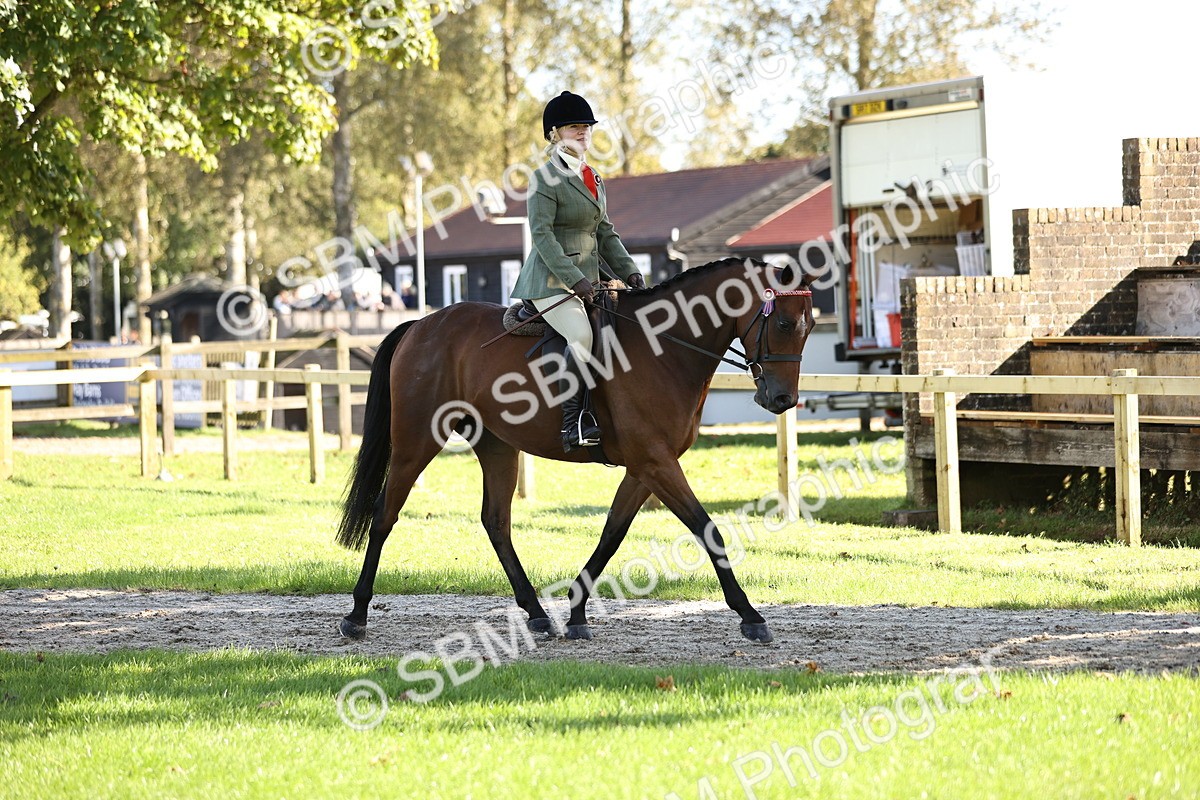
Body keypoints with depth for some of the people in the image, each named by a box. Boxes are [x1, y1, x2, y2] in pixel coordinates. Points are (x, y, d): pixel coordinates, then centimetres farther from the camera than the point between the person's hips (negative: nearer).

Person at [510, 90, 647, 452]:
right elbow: (542, 234, -15)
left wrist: (628, 270, 5)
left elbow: (605, 232, 20)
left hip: (586, 280, 9)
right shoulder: (545, 178, -7)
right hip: (550, 280, -9)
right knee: (582, 335, -30)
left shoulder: (593, 179, 18)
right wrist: (573, 278, -23)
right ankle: (573, 424, -28)